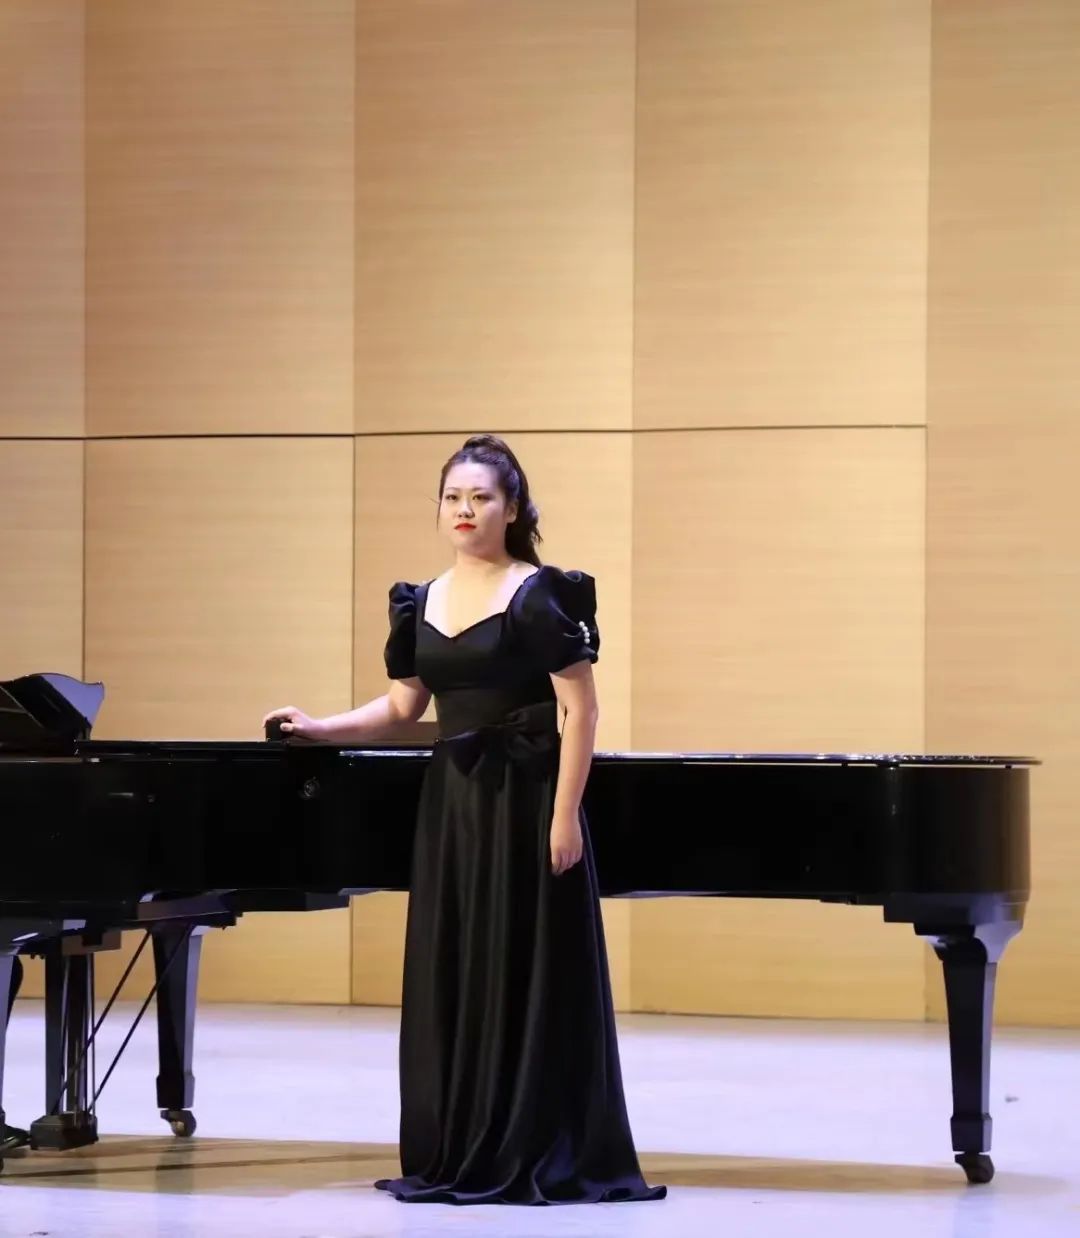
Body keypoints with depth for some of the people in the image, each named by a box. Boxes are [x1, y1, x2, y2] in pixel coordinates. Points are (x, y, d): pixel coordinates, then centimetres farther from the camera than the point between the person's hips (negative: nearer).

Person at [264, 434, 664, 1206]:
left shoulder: (541, 595, -9)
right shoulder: (421, 605, 10)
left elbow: (580, 711, -12)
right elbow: (401, 709, 15)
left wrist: (565, 814, -17)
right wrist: (318, 729, 3)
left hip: (527, 801, -6)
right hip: (451, 803, 7)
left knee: (531, 977, -4)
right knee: (451, 979, 7)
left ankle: (542, 1158, 3)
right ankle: (459, 1155, 15)